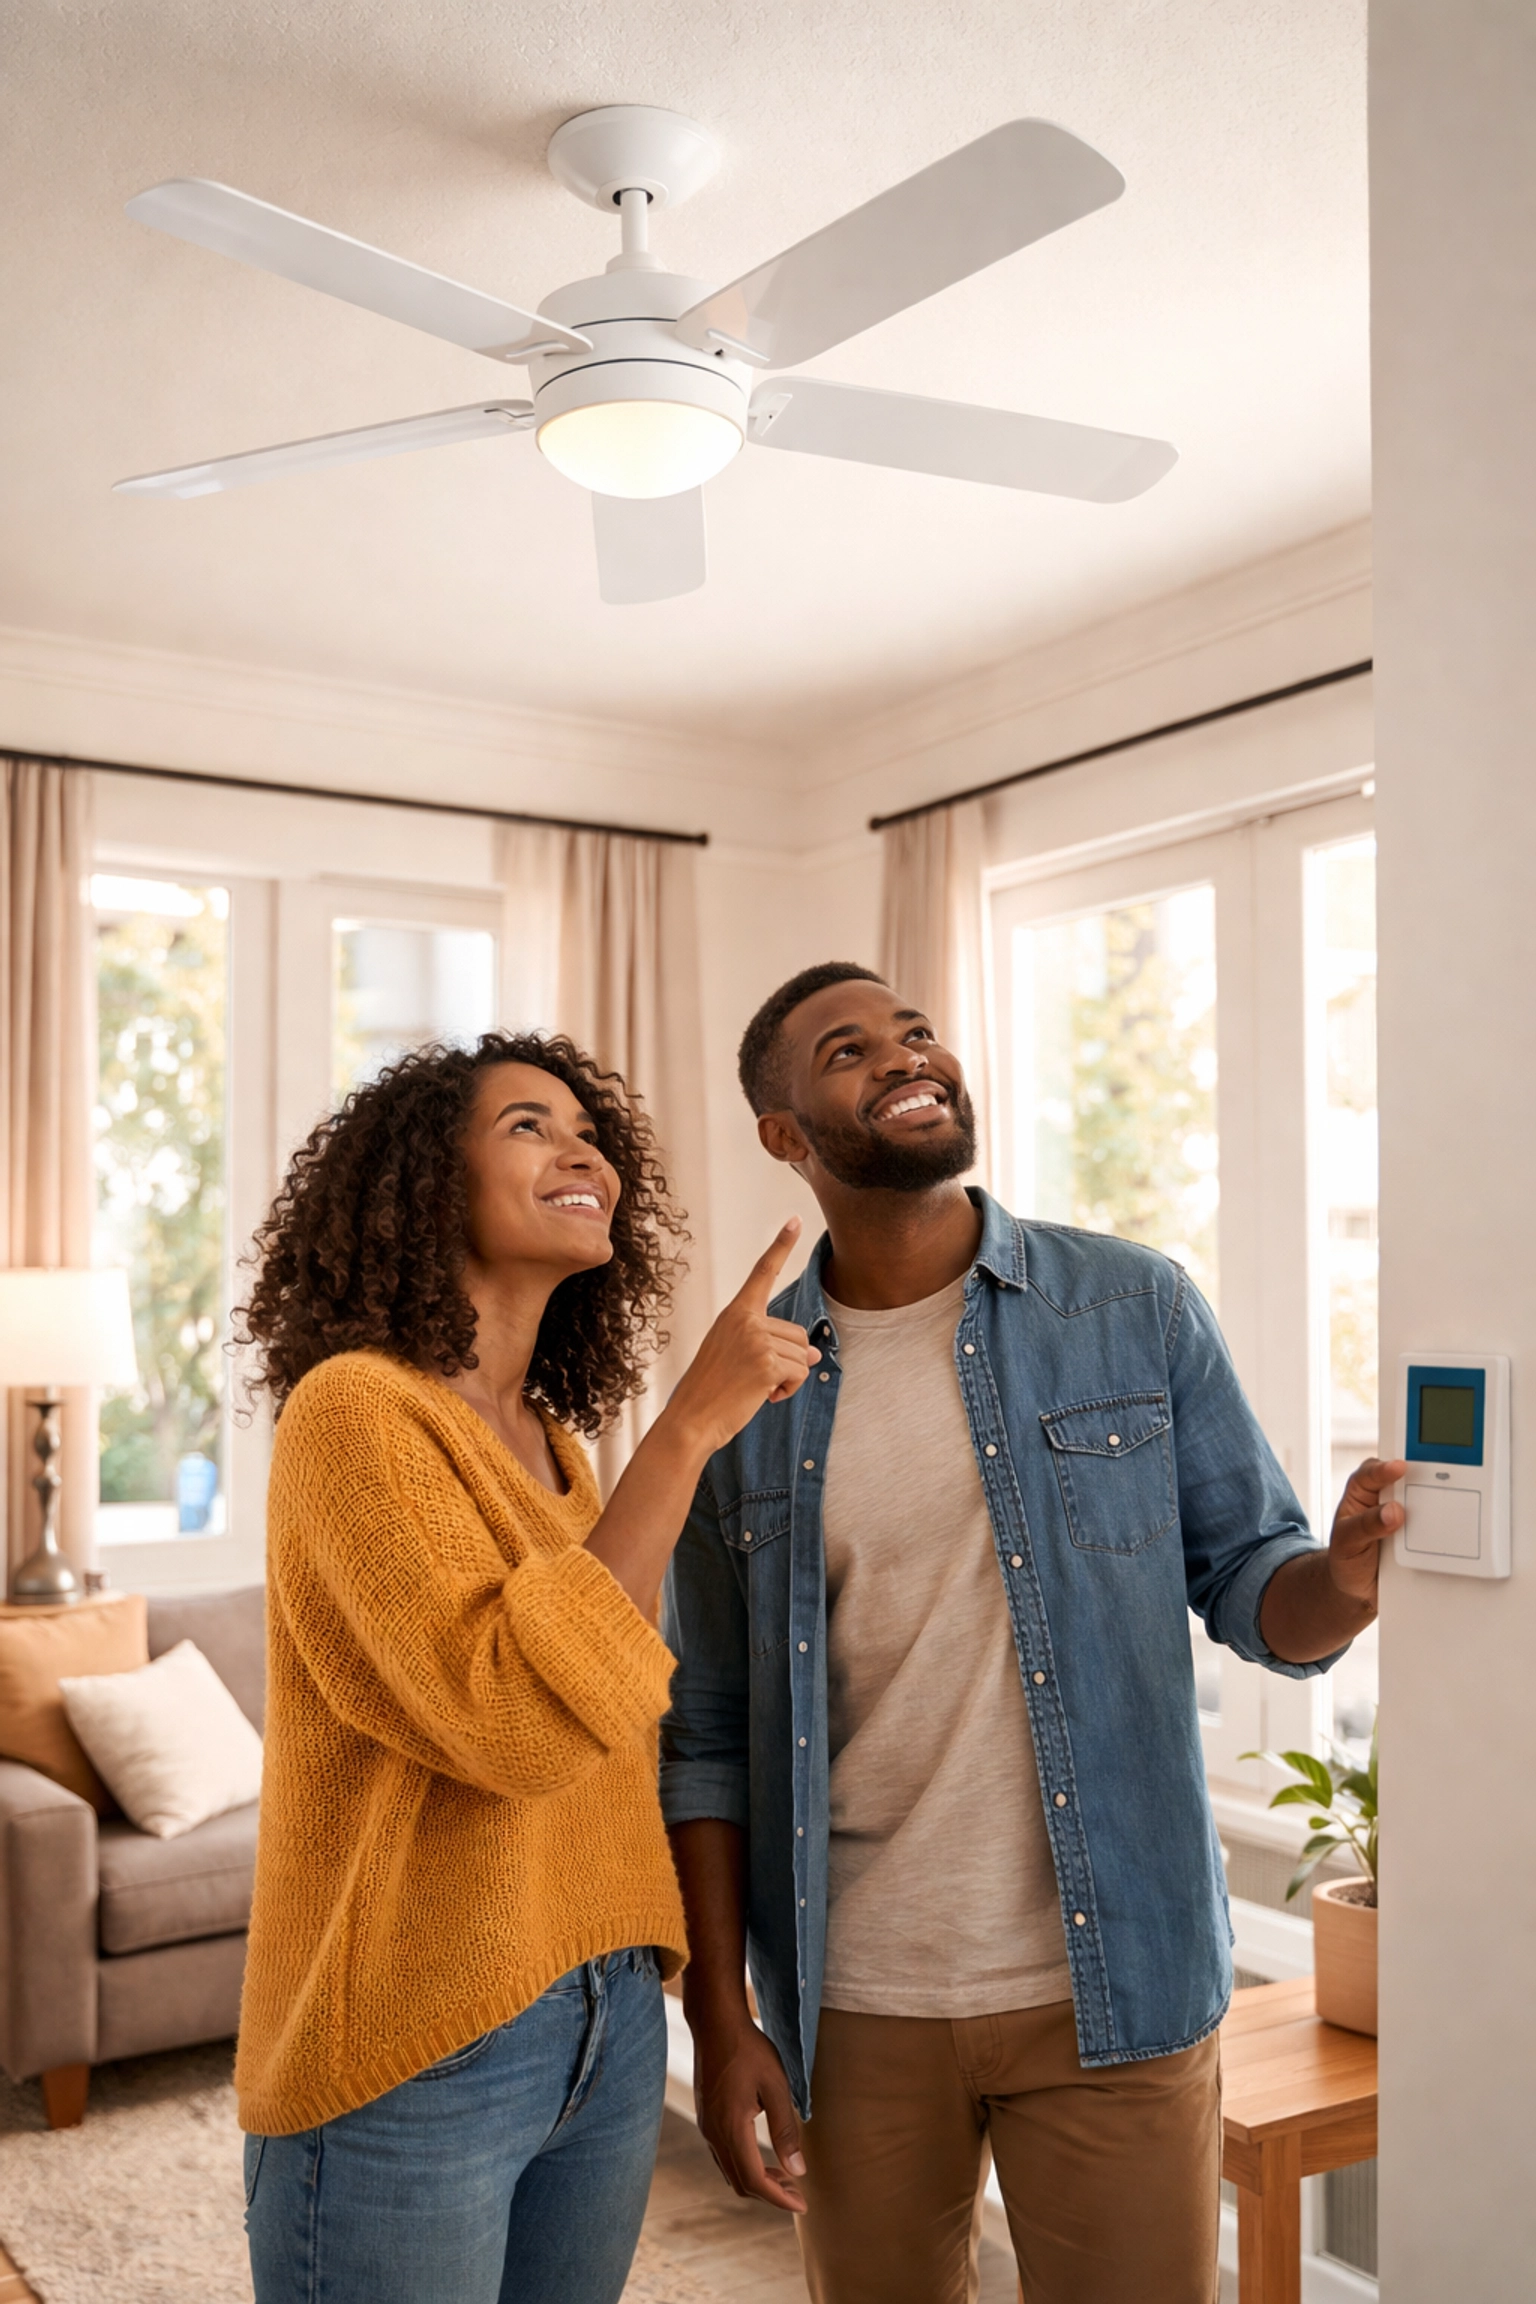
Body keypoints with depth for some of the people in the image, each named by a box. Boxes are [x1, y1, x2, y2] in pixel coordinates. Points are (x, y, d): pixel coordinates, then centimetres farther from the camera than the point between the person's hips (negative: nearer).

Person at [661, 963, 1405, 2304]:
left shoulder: (1135, 1310, -3)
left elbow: (1244, 1578, 1)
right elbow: (706, 1735, 3)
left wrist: (1345, 1581, -22)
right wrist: (721, 2014, -1)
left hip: (1113, 1986, -1)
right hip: (853, 2009, 1)